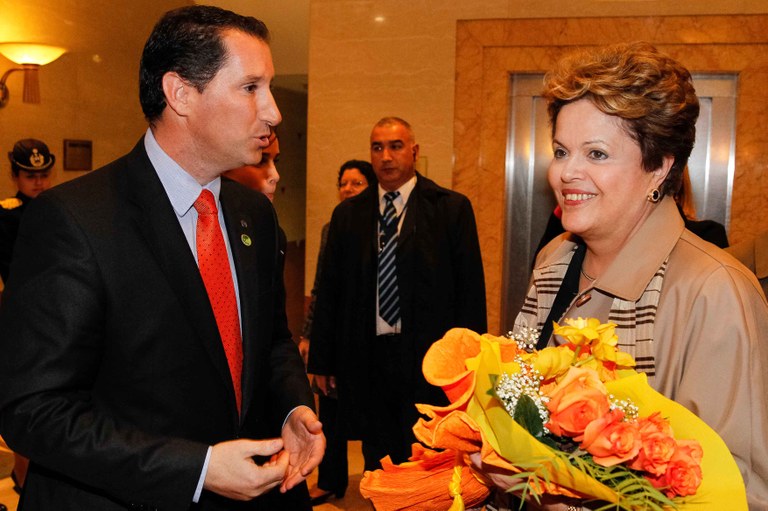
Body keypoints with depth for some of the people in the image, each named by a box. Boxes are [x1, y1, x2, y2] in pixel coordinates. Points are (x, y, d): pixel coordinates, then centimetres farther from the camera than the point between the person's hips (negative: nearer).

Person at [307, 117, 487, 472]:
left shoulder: (452, 208, 0)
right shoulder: (347, 214, 9)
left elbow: (470, 290, -2)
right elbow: (329, 292, 10)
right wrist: (321, 361, 7)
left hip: (428, 362, -3)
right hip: (366, 360, 3)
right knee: (377, 466, 14)